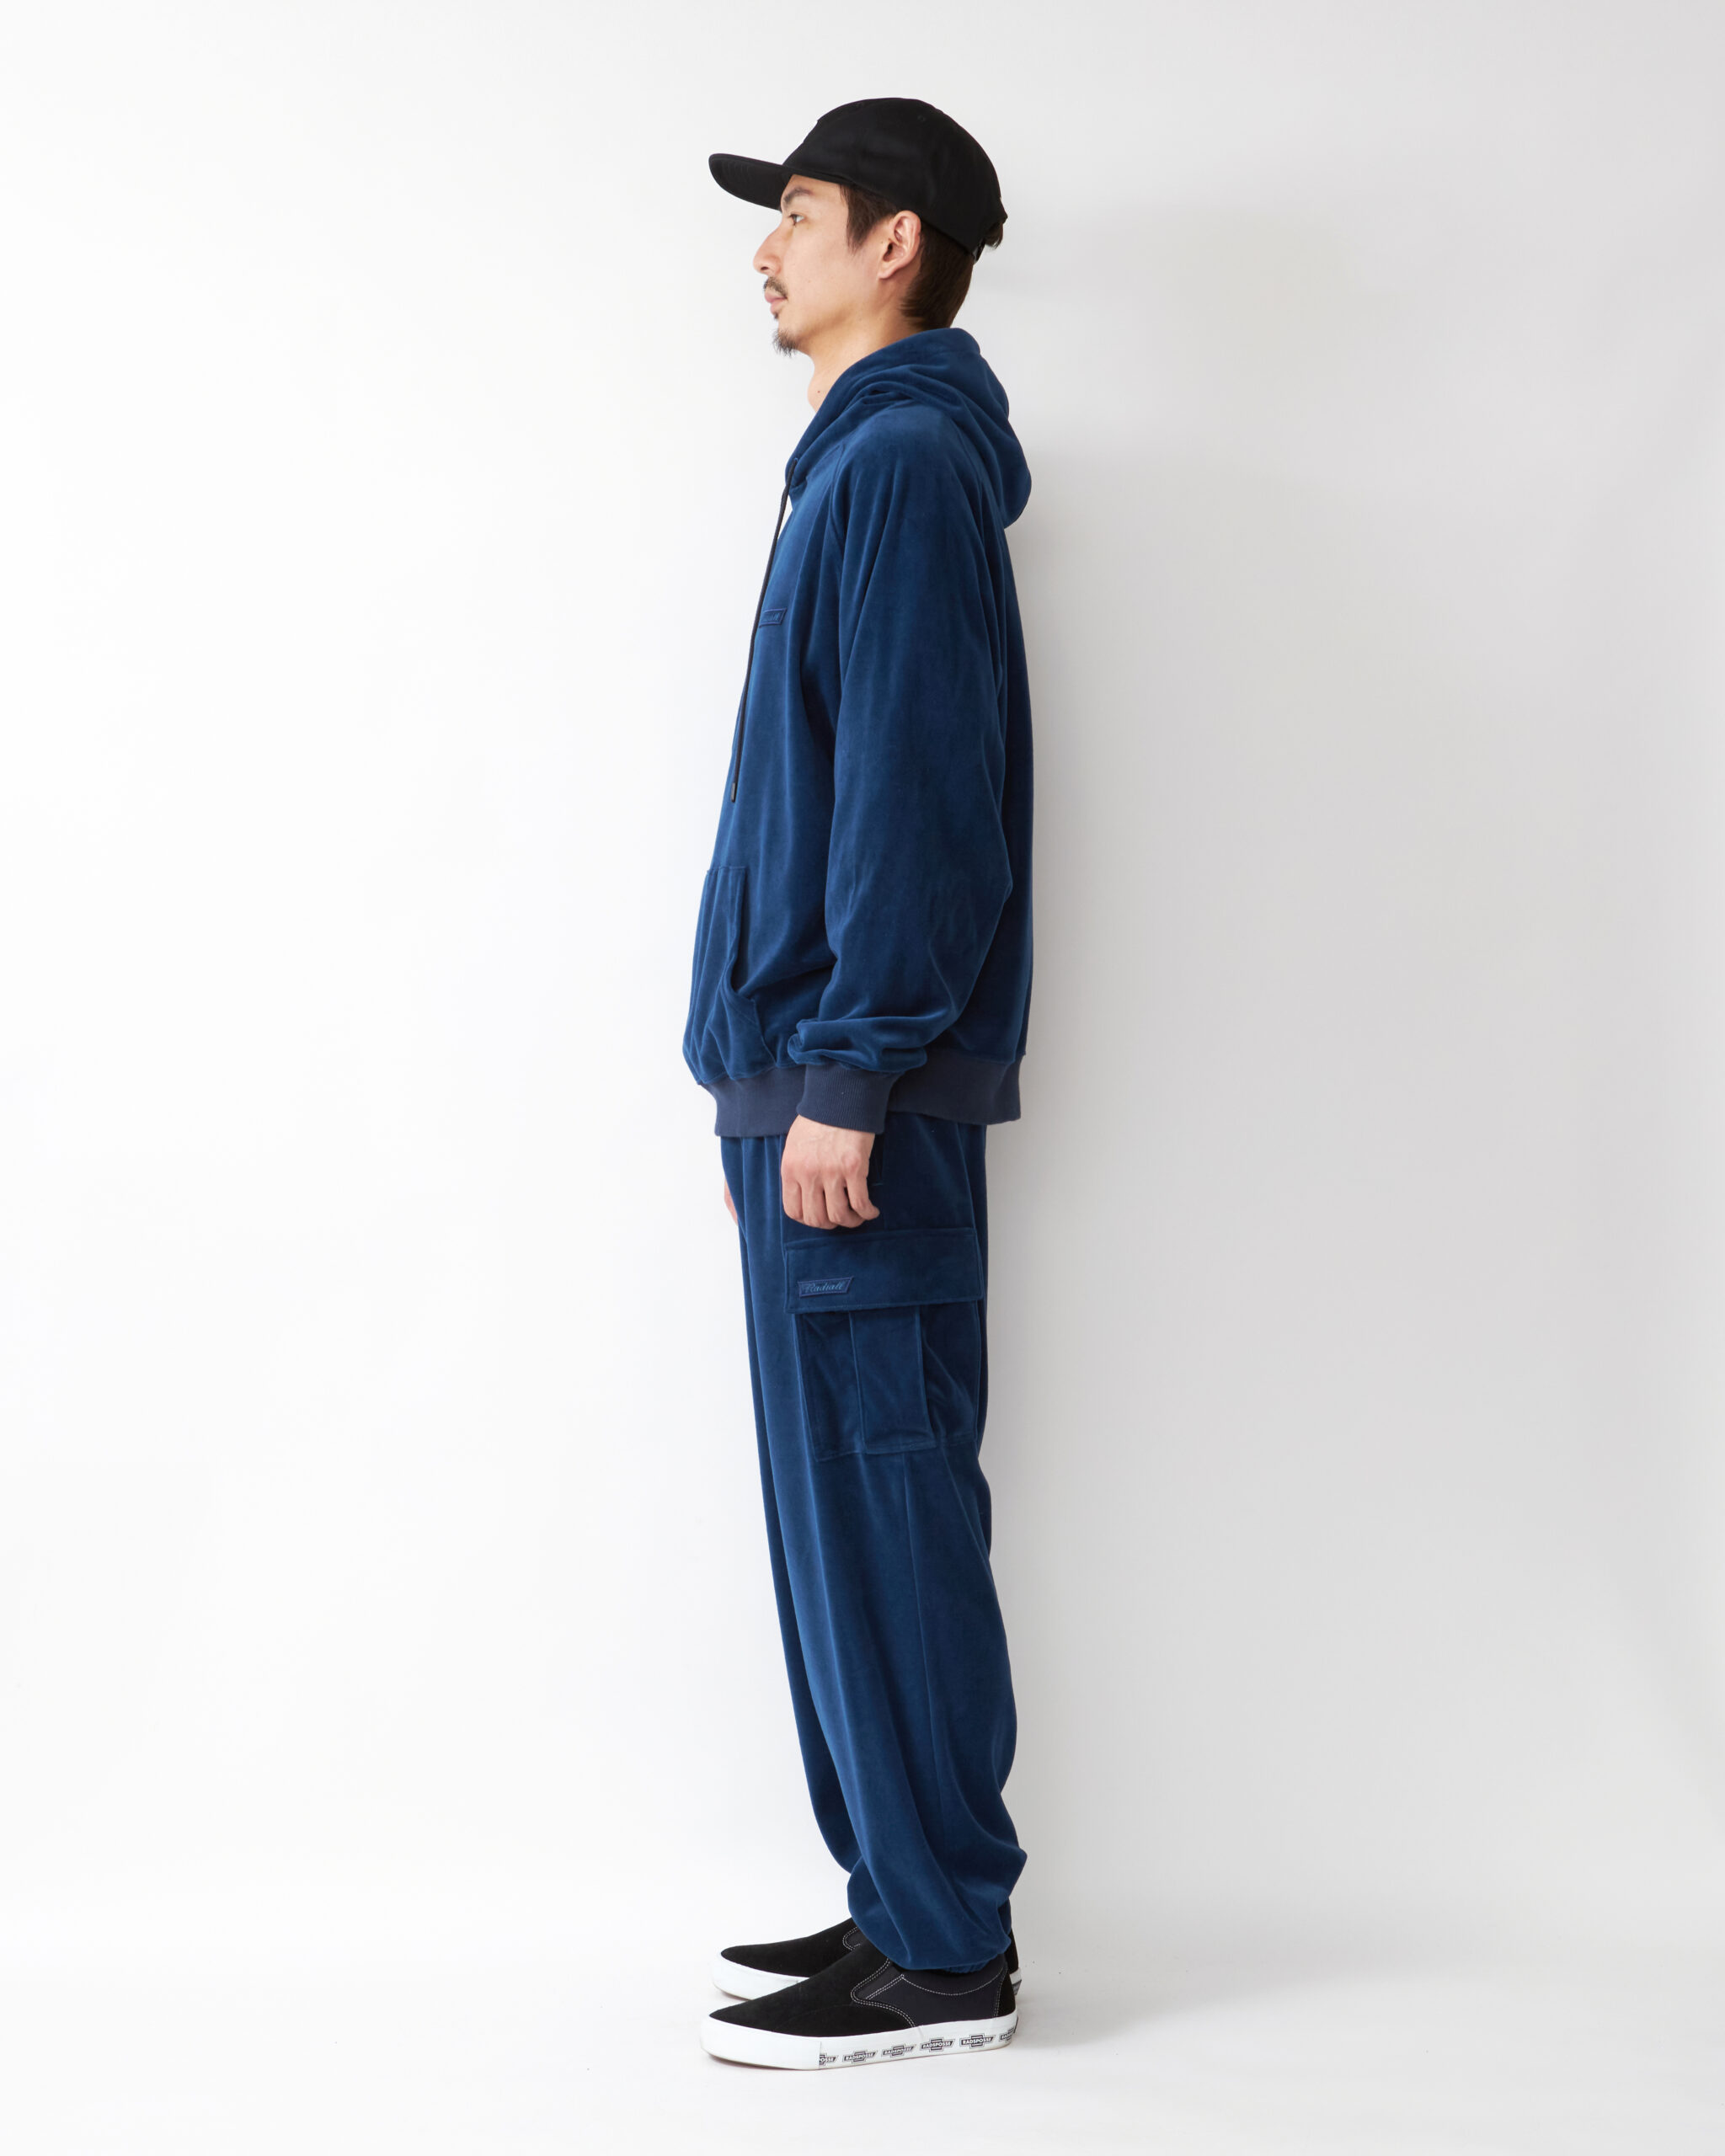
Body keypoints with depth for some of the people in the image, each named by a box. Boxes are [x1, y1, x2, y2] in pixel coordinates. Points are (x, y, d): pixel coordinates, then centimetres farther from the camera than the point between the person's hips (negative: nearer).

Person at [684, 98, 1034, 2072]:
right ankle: (904, 1898, 22)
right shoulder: (864, 461, 20)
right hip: (812, 1084, 10)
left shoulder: (906, 463, -10)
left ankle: (945, 1955, 3)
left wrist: (844, 1074, -20)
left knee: (884, 1510, -5)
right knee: (843, 1513, 13)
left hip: (858, 1092, -10)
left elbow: (917, 794, -19)